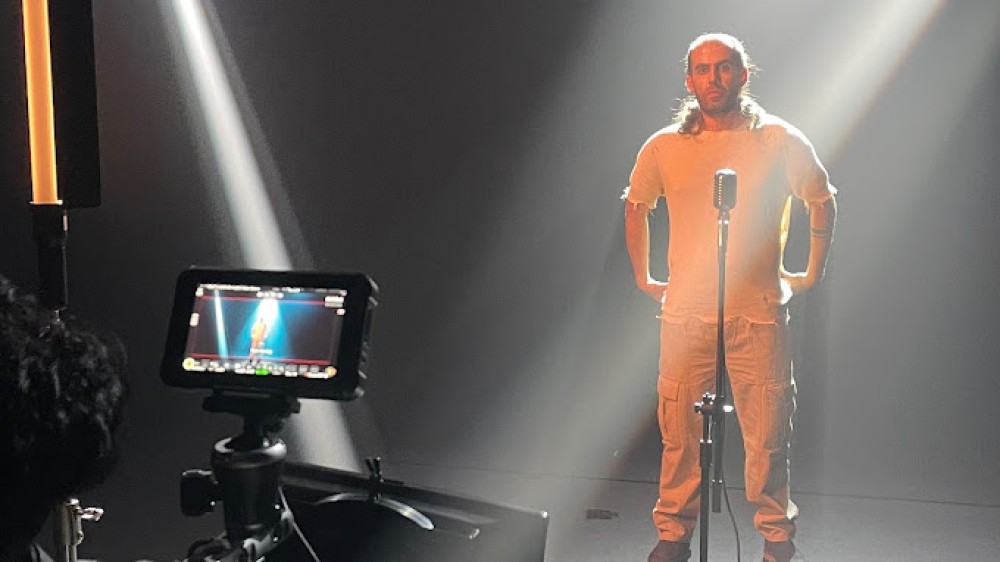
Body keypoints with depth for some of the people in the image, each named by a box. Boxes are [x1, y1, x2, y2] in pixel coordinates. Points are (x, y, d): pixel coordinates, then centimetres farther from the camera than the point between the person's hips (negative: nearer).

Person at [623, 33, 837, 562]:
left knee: (767, 434, 3)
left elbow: (822, 201, 16)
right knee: (679, 431, 5)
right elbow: (635, 206, 21)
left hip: (759, 312, -1)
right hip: (684, 314, 1)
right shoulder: (663, 147, 5)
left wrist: (812, 274, 13)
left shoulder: (780, 141, 2)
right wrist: (643, 277, 19)